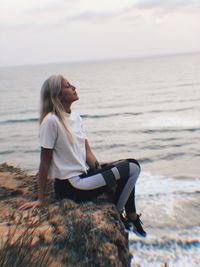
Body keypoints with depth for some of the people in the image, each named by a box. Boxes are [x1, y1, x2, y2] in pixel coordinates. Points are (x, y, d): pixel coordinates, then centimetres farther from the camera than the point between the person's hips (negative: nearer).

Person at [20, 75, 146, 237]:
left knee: (131, 165, 10)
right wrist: (41, 199, -10)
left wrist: (101, 171, -6)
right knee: (132, 169, -12)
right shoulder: (51, 120, -18)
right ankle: (117, 214, 8)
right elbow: (45, 162, -15)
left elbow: (88, 153, 6)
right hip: (70, 186, -9)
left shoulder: (76, 117, 7)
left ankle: (131, 216, 19)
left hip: (85, 173, 9)